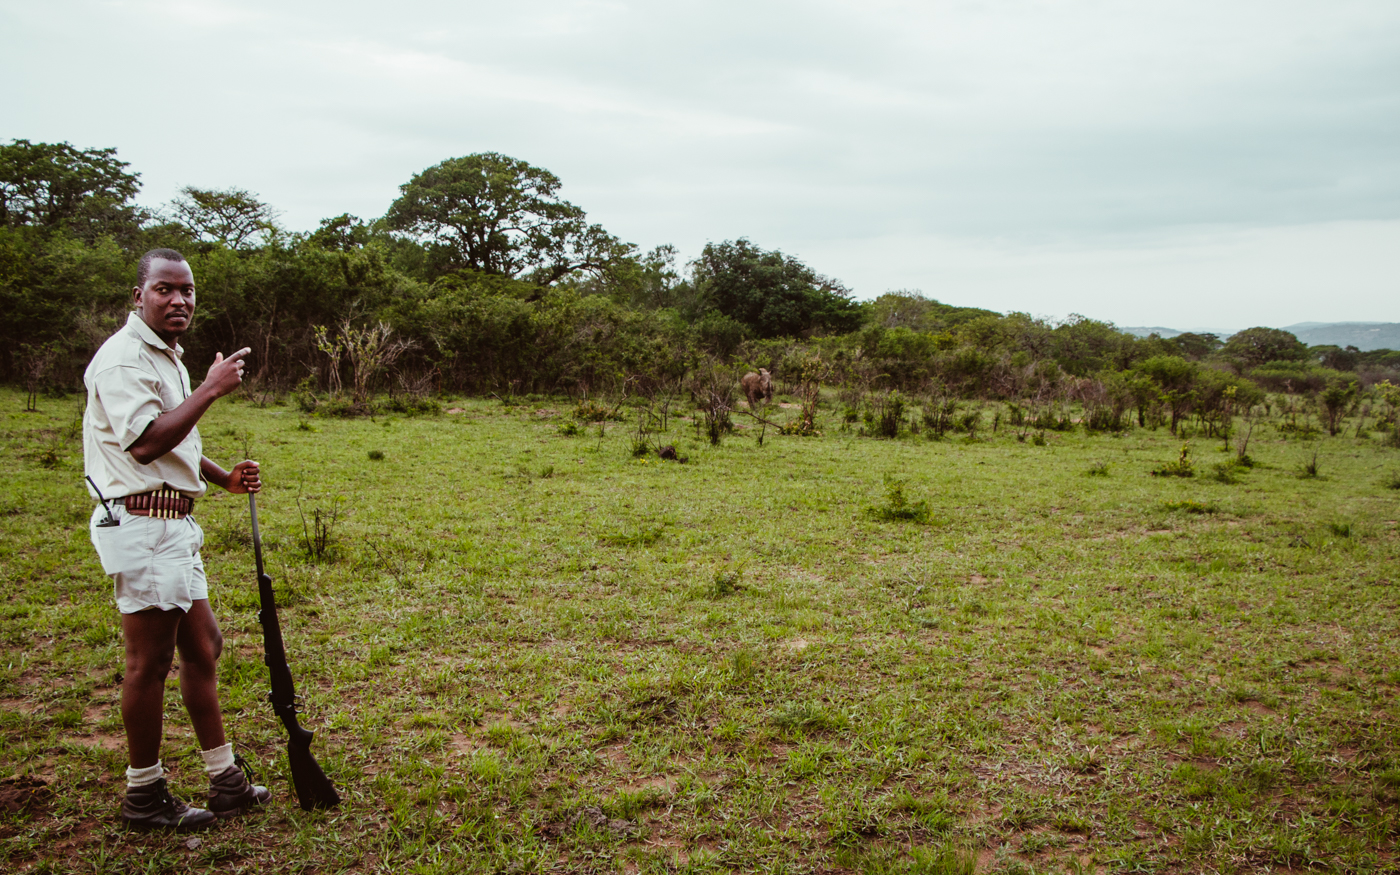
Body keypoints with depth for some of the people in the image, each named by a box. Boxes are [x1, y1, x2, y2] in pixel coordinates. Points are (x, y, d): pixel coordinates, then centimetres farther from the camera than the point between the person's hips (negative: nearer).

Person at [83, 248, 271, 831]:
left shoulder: (167, 356, 18)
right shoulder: (123, 357, -14)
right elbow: (145, 442, -27)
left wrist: (223, 478, 14)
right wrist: (211, 390, -21)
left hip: (174, 526, 10)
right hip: (139, 525, -10)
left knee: (202, 646, 14)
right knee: (151, 659, -1)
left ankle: (225, 779, 24)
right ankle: (145, 797, 13)